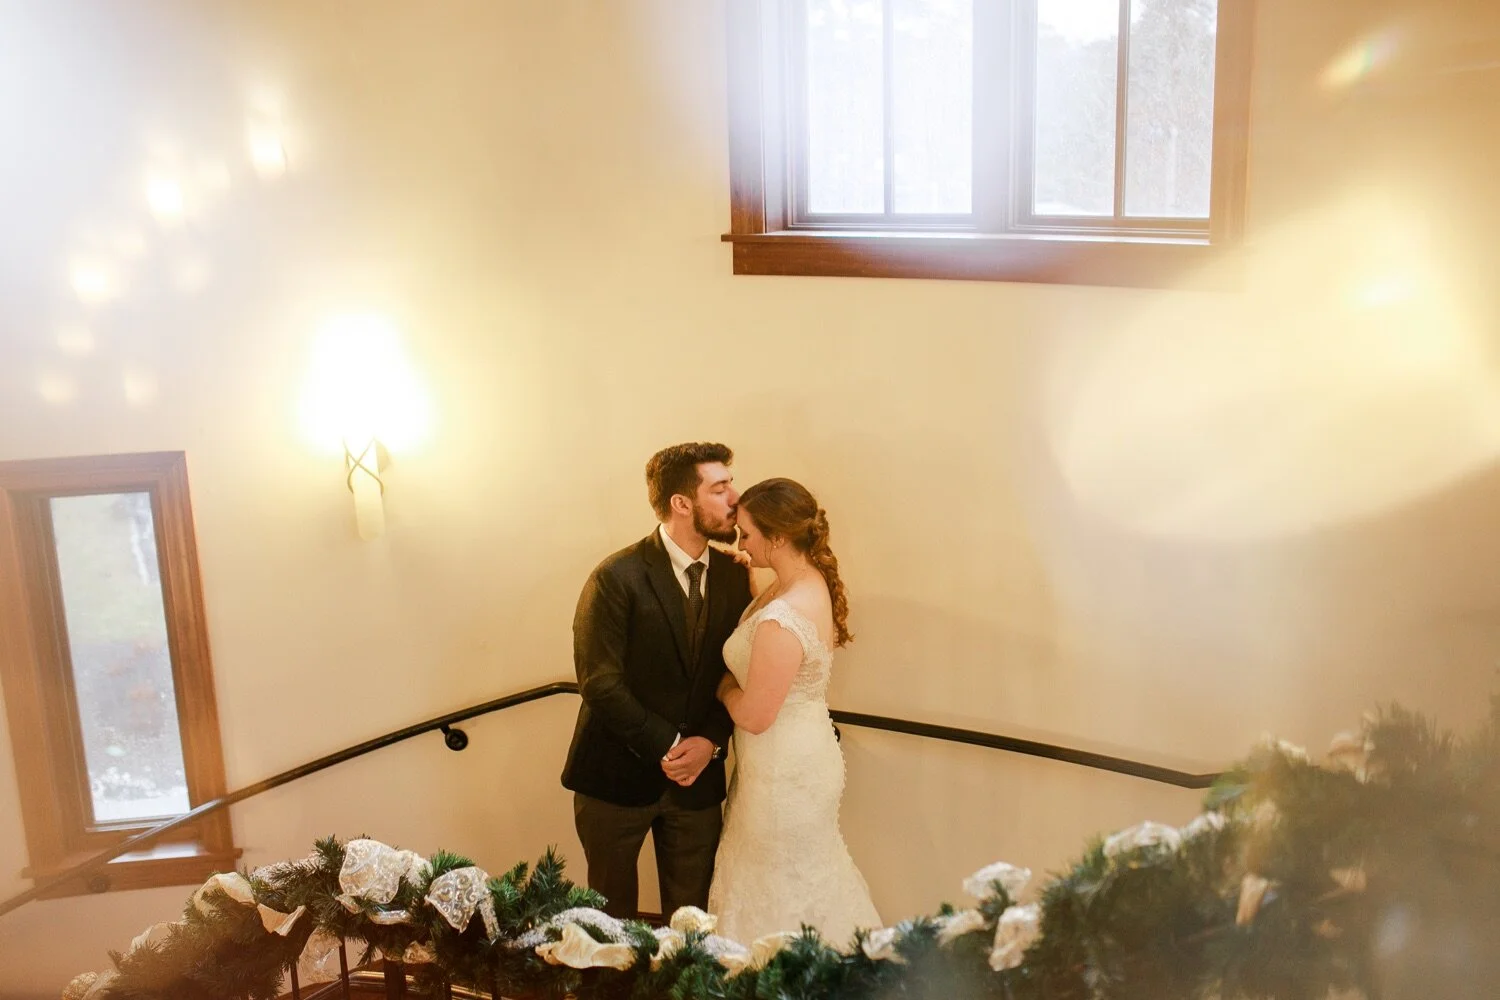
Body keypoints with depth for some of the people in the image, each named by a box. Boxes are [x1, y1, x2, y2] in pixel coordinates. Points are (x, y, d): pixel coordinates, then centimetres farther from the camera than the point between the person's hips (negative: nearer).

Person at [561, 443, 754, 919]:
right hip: (619, 774, -4)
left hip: (698, 776, 4)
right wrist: (667, 747, -16)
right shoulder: (616, 578, -15)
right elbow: (600, 683, -16)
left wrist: (711, 741, -11)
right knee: (611, 911, 13)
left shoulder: (735, 575, 0)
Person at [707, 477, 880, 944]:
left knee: (781, 894, 11)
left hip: (785, 771, -10)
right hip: (804, 753, 10)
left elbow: (754, 716, -24)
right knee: (809, 877, 26)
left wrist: (724, 687, -6)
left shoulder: (782, 620, -32)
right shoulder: (811, 582, -3)